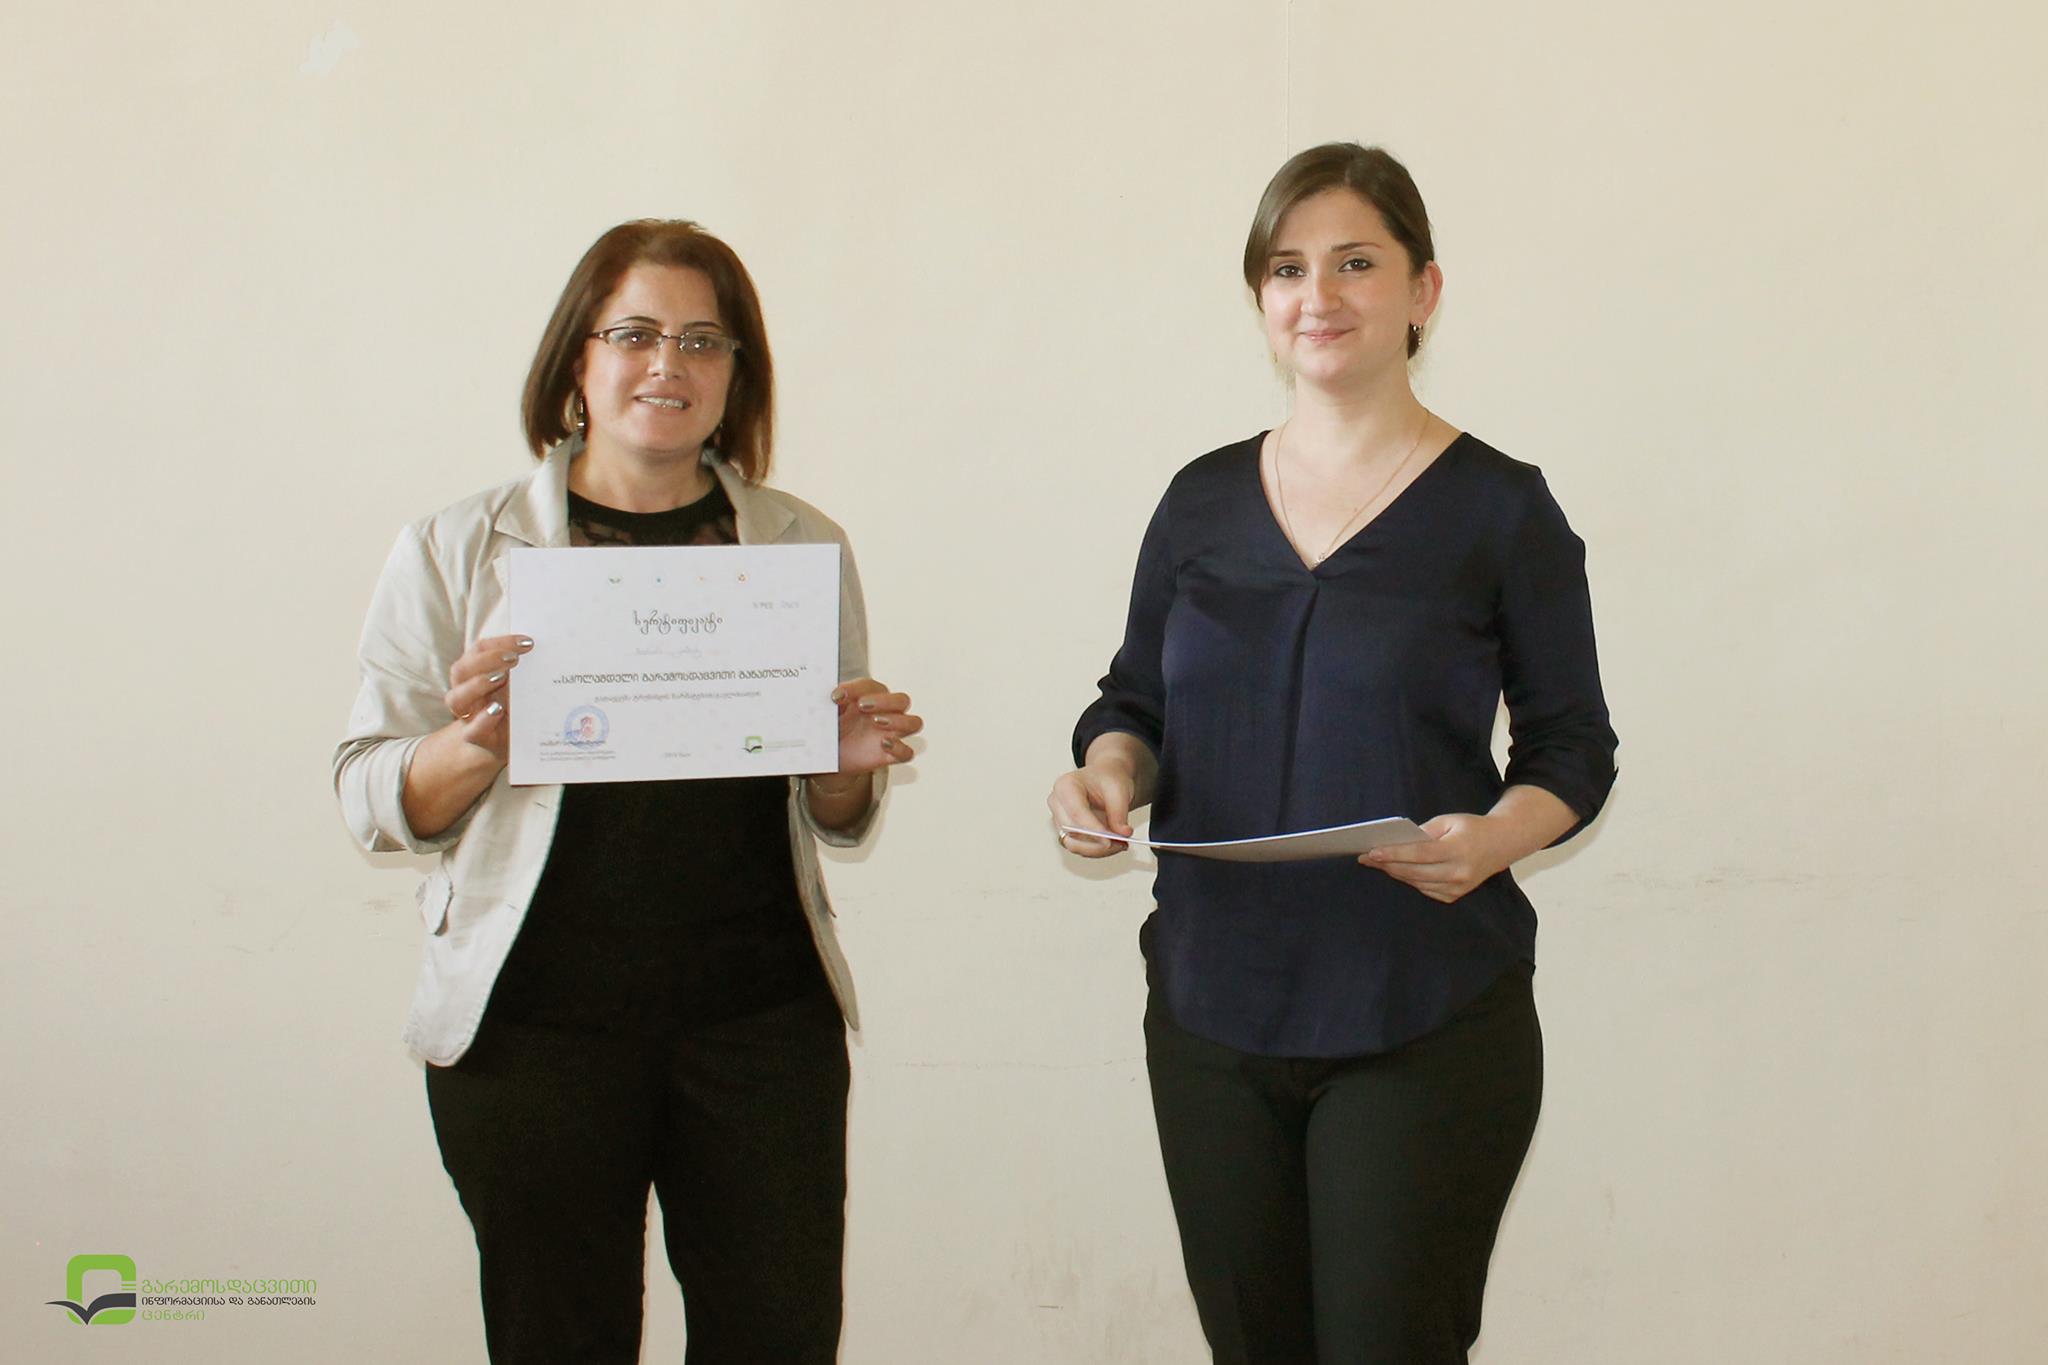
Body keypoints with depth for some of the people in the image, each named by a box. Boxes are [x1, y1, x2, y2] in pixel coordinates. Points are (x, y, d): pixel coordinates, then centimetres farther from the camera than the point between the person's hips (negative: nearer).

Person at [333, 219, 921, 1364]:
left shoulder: (805, 547, 9)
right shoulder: (458, 549, 2)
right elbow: (374, 804, 2)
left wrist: (852, 767, -7)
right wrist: (478, 742, -18)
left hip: (762, 1014, 2)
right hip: (536, 1022, -2)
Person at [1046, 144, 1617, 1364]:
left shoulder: (1500, 508, -3)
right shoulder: (1203, 499, 8)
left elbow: (1574, 744, 0)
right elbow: (1136, 700, 14)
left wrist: (1497, 836, -20)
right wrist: (1108, 775, -8)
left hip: (1427, 1022, -4)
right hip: (1212, 1005, 4)